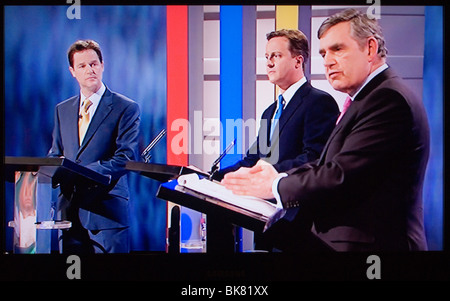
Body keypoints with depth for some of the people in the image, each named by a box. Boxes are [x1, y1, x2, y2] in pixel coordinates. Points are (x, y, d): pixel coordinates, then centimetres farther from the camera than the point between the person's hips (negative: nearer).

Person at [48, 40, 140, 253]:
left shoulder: (126, 108, 0)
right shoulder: (62, 110, 17)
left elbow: (126, 158, -9)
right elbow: (55, 154, 20)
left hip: (106, 213, -4)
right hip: (69, 210, 4)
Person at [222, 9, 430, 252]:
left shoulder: (389, 98, -15)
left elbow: (341, 175, -19)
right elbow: (326, 167, 15)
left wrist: (275, 186, -9)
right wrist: (278, 176, 0)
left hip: (367, 244, -9)